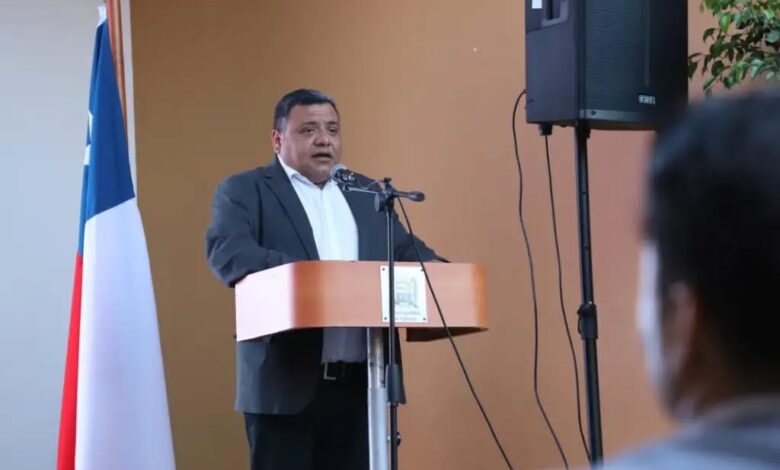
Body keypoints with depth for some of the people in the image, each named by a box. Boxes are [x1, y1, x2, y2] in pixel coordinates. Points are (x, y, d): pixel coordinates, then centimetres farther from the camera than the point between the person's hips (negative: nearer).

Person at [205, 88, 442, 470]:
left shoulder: (367, 194, 18)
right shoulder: (244, 191, 1)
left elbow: (406, 249, 21)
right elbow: (226, 249, -15)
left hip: (361, 382, 5)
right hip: (285, 383, -5)